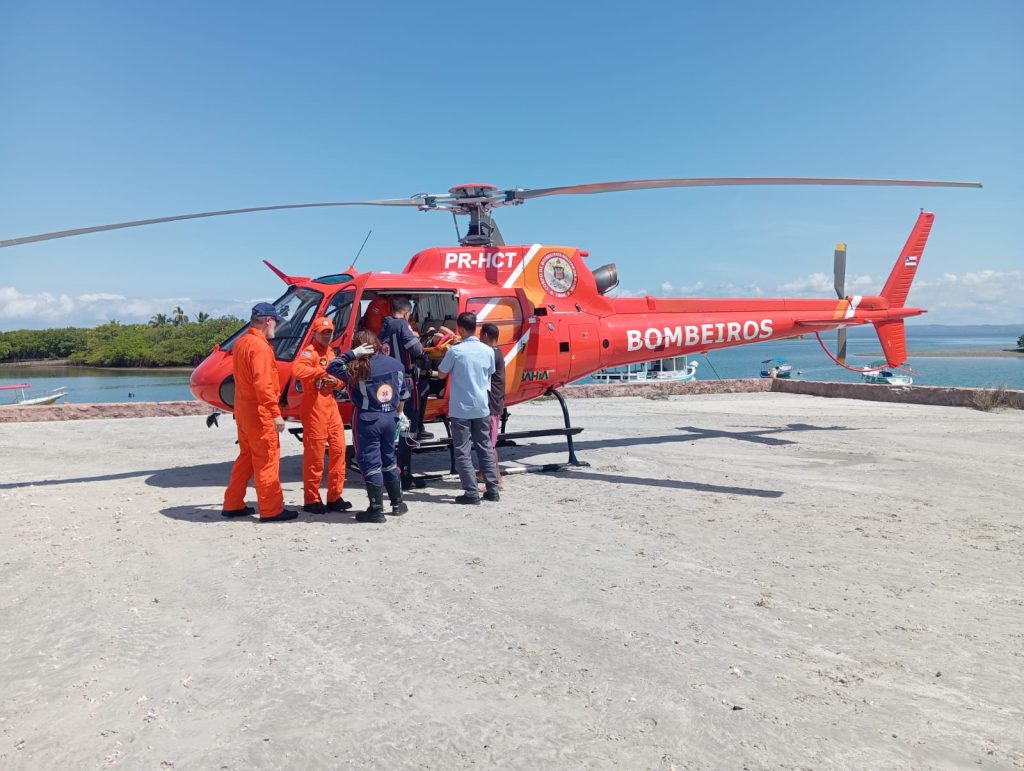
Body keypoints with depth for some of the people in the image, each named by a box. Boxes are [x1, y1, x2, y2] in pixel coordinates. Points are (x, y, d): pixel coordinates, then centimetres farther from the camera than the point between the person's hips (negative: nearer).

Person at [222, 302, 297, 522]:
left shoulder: (240, 342, 12)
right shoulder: (259, 346, -18)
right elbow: (263, 383, -24)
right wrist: (276, 413, -22)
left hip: (243, 410, 10)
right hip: (260, 413, -10)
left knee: (246, 456, 18)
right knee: (267, 460, -3)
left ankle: (233, 505, 24)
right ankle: (271, 510, 3)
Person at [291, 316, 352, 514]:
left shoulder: (331, 353, 19)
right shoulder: (309, 352, -8)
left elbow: (339, 378, 23)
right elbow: (297, 369, -28)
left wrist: (336, 381, 0)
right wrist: (322, 371, -31)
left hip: (331, 405, 8)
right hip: (314, 406, -8)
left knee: (338, 449, 7)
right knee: (314, 453, -4)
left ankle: (335, 497, 16)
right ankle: (311, 500, 6)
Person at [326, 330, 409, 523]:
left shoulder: (358, 367, -13)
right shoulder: (395, 364, 4)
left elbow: (332, 367, -9)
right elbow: (402, 393, 12)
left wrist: (352, 354, -10)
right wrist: (399, 413, 25)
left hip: (367, 420, -6)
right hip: (390, 418, 6)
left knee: (370, 463, 1)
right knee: (389, 459, 19)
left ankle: (376, 509, 4)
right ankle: (397, 503, 28)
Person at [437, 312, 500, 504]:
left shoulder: (455, 351, -13)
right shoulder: (488, 351, 1)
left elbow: (442, 373, 1)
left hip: (460, 408, -4)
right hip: (482, 407, 5)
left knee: (462, 451, 2)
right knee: (485, 448, 14)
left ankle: (471, 493, 0)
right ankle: (492, 489, 17)